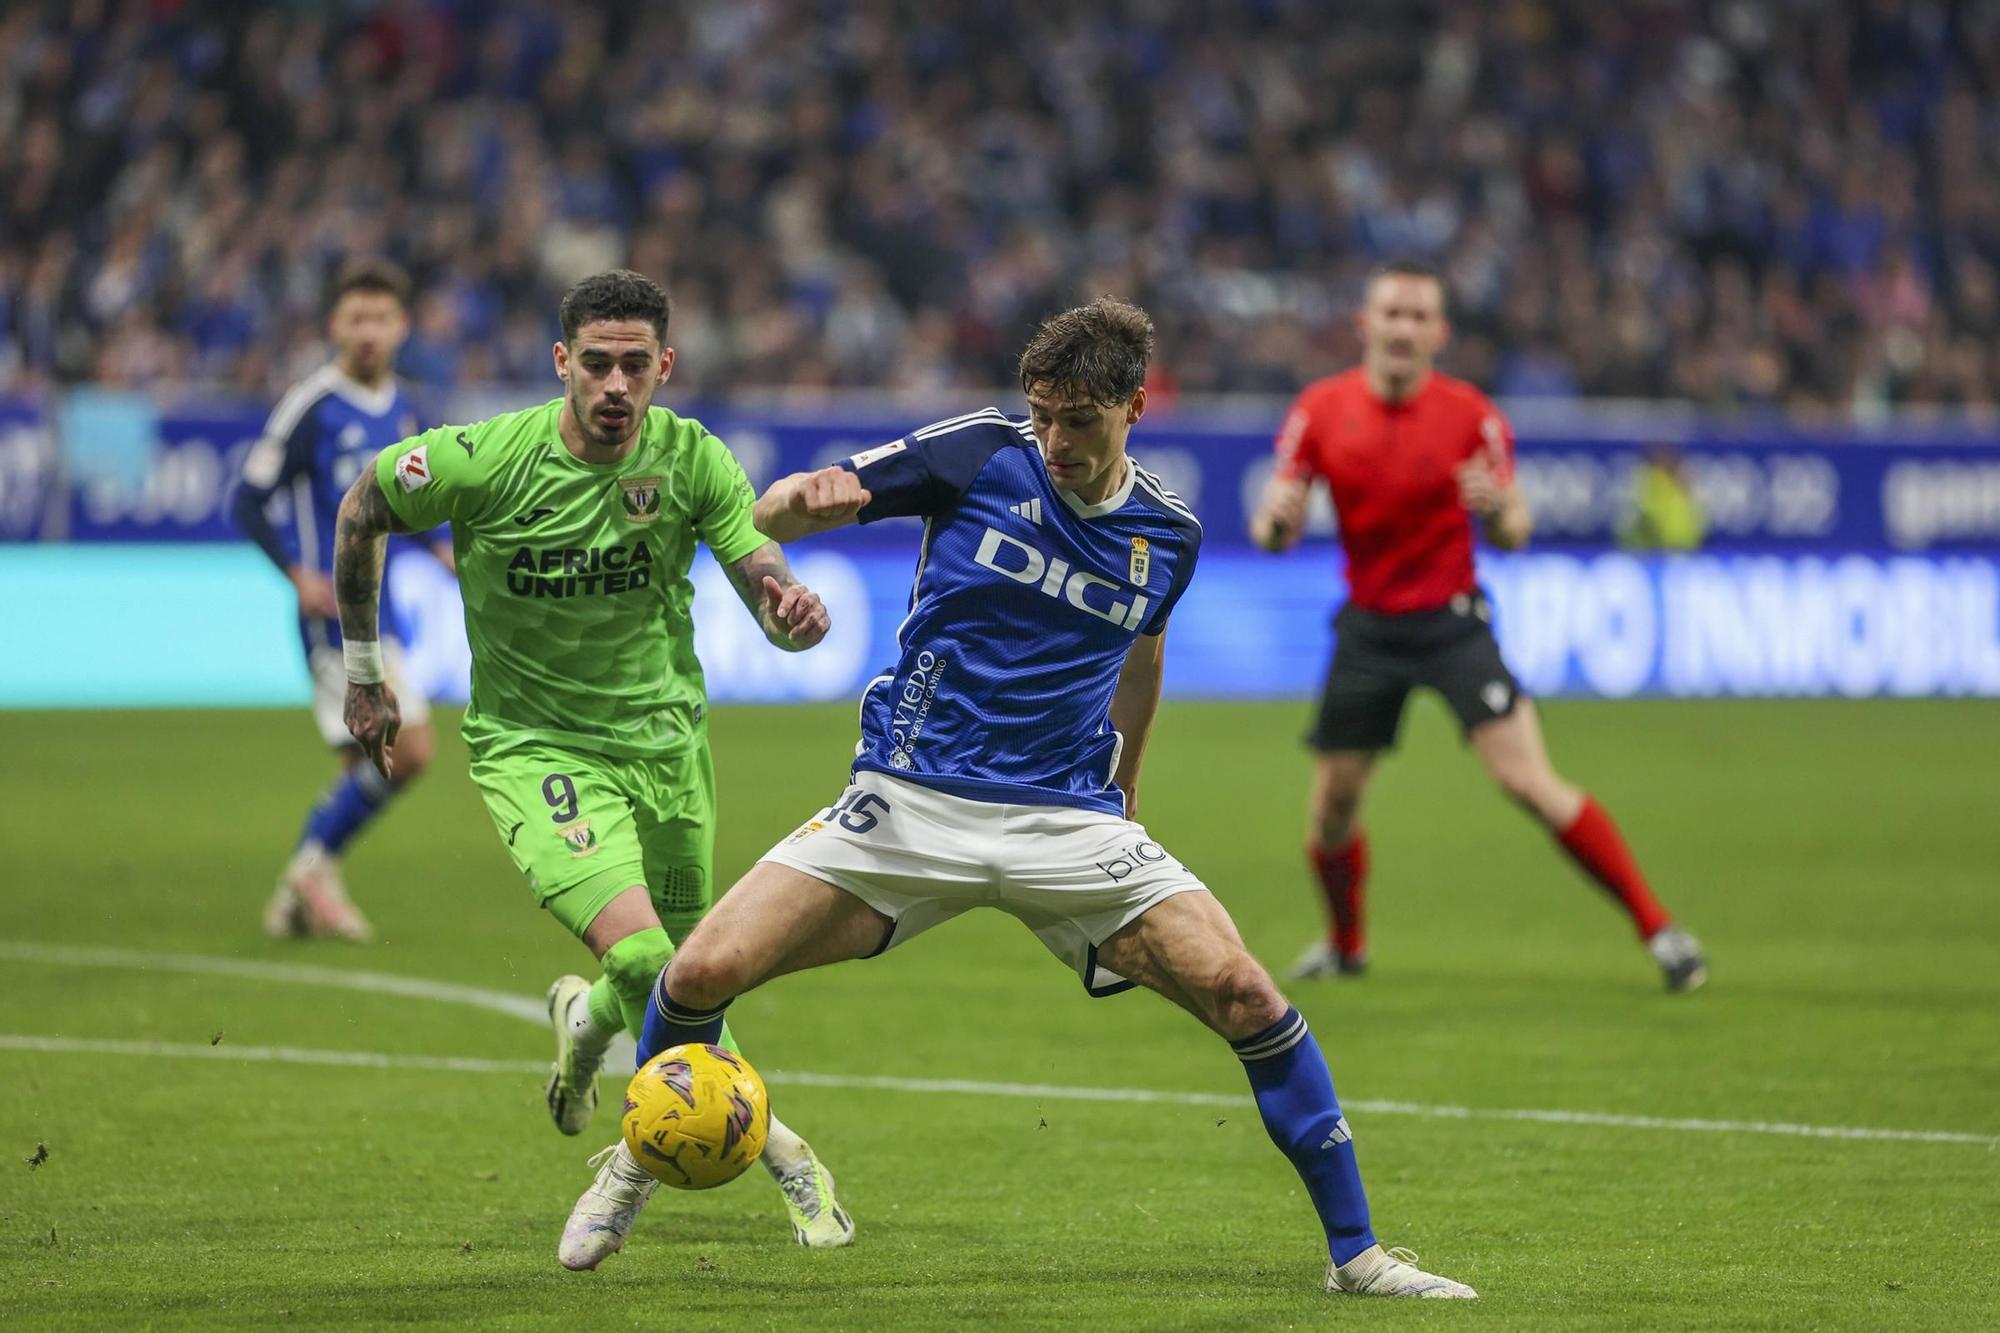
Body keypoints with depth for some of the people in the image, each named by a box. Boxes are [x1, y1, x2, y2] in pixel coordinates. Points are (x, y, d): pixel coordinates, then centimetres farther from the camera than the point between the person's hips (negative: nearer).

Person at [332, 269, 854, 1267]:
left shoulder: (692, 461, -12)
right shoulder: (482, 462, -19)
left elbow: (770, 596, -13)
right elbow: (361, 511, 0)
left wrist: (795, 613, -39)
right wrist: (363, 673, 6)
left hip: (663, 737, 4)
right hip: (531, 744, -4)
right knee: (640, 957, -24)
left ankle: (586, 1021, 48)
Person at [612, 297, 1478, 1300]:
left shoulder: (1166, 534, 3)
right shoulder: (979, 455, -6)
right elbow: (770, 512, -4)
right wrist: (802, 501, -28)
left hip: (1069, 822, 2)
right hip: (907, 803, -1)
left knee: (1244, 995, -15)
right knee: (703, 972, -16)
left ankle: (1354, 1254, -1)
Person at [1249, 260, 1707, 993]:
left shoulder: (1470, 415, -10)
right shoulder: (1322, 409, -4)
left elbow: (1512, 535, -5)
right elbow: (1276, 531, -1)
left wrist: (1498, 508, -29)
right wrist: (1274, 520, -26)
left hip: (1453, 622, -3)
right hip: (1368, 626, 3)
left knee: (1529, 780, -17)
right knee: (1331, 808, 5)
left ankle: (1656, 926, -10)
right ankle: (1345, 943, 35)